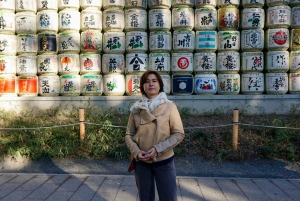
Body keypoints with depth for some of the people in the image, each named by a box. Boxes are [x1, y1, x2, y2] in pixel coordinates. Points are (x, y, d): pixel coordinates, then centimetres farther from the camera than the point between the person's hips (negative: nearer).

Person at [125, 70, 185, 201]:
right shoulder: (136, 109, -1)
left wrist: (158, 149, -18)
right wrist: (136, 152, -14)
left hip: (164, 161, -2)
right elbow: (129, 135, 4)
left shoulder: (169, 106, -7)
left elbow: (179, 134, -7)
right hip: (141, 162, 2)